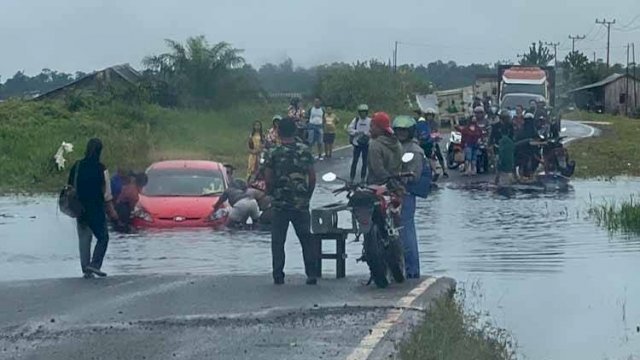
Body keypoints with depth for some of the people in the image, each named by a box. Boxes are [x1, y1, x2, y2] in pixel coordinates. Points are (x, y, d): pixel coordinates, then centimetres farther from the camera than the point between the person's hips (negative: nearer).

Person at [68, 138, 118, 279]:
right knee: (103, 237, 8)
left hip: (80, 209, 4)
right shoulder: (101, 169, -12)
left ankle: (86, 269, 8)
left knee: (84, 239, 10)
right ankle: (95, 264, -6)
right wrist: (111, 211, -2)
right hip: (96, 209, -4)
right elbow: (106, 193, -11)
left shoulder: (76, 167, 1)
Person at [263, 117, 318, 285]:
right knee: (306, 239, 9)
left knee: (278, 241, 5)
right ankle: (312, 274, 6)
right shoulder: (305, 151, 0)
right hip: (301, 203, 2)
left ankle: (278, 276, 2)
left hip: (280, 203, -2)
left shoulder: (273, 154, -7)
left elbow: (268, 180, -6)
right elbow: (312, 177, 2)